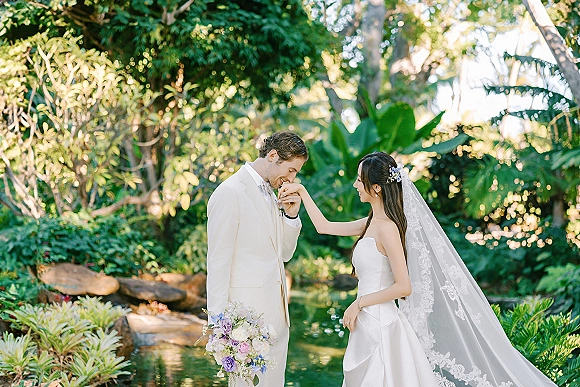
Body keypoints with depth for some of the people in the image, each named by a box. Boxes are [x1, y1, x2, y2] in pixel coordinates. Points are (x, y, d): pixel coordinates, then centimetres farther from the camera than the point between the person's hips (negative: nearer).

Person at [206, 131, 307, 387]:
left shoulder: (269, 193, 14)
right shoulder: (229, 193, -13)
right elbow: (217, 262, -15)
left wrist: (291, 214, 2)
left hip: (276, 309, 9)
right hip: (248, 314, -9)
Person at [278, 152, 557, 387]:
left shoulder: (387, 228, -17)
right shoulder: (372, 223, 10)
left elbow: (404, 286, -20)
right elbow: (324, 227, 20)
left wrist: (359, 303, -14)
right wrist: (301, 191, 19)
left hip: (379, 325, -9)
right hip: (369, 324, 9)